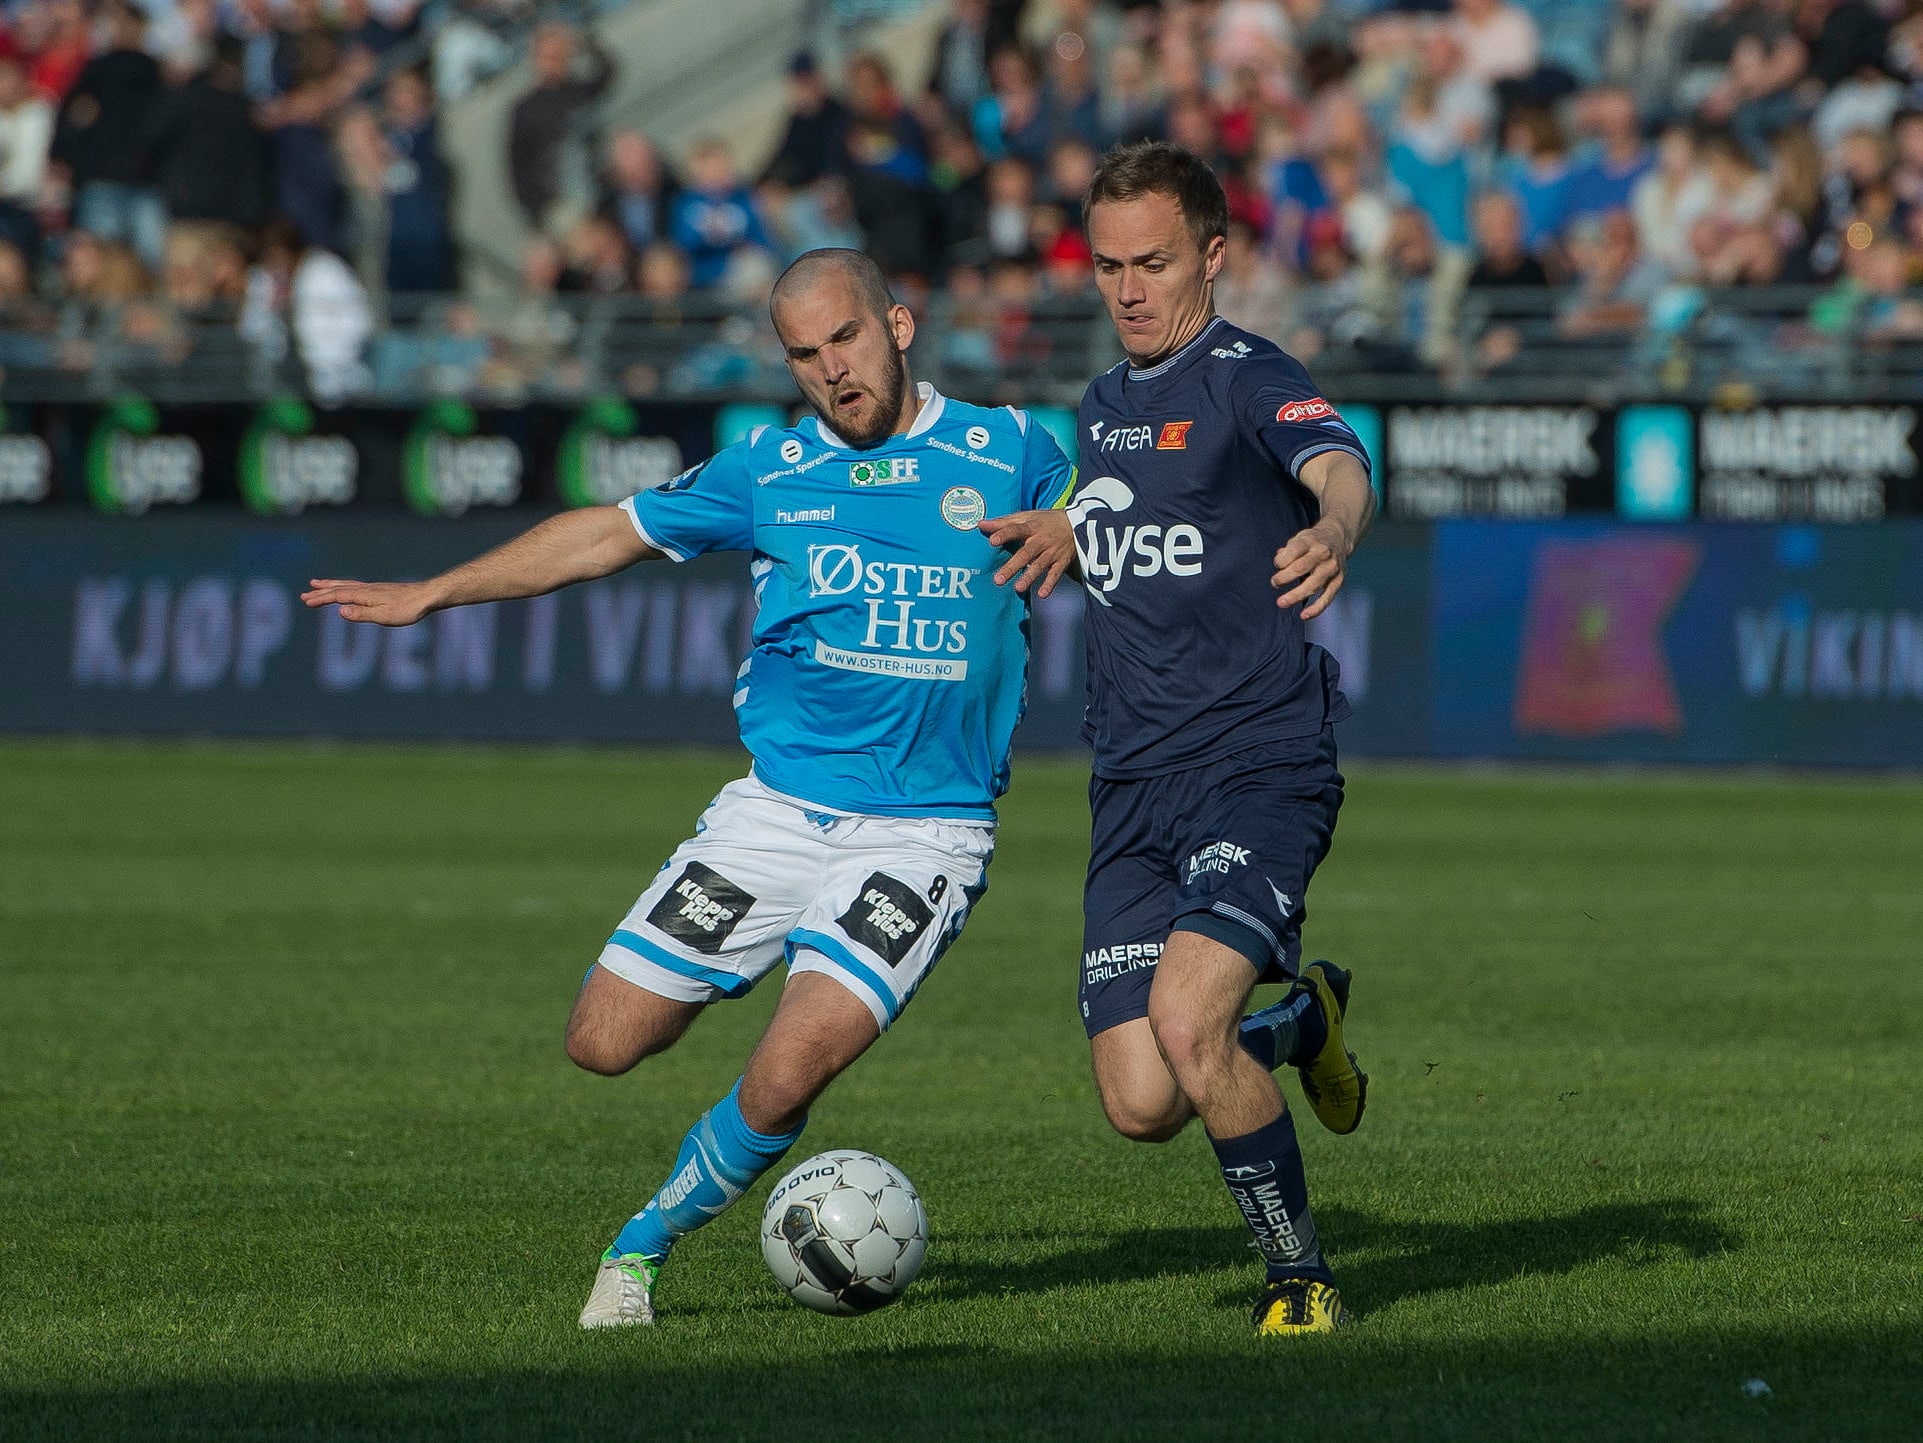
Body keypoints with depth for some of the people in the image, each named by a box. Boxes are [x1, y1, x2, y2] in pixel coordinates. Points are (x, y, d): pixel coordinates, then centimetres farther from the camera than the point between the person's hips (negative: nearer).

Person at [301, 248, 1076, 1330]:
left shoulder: (1008, 452, 1)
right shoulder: (772, 470, 6)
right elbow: (610, 534, 15)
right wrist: (431, 594, 17)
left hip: (925, 834, -3)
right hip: (778, 811, 3)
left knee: (786, 1078, -20)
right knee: (604, 1043, -2)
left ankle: (646, 1244, 7)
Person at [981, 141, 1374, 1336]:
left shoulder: (1249, 379, -8)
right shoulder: (1108, 404, 16)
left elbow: (1341, 470, -31)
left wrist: (1334, 530, -50)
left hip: (1263, 768, -6)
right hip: (1136, 789, 7)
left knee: (1188, 1019, -27)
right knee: (1142, 1103, -4)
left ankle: (1302, 1280, -5)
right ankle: (1304, 1021, 30)